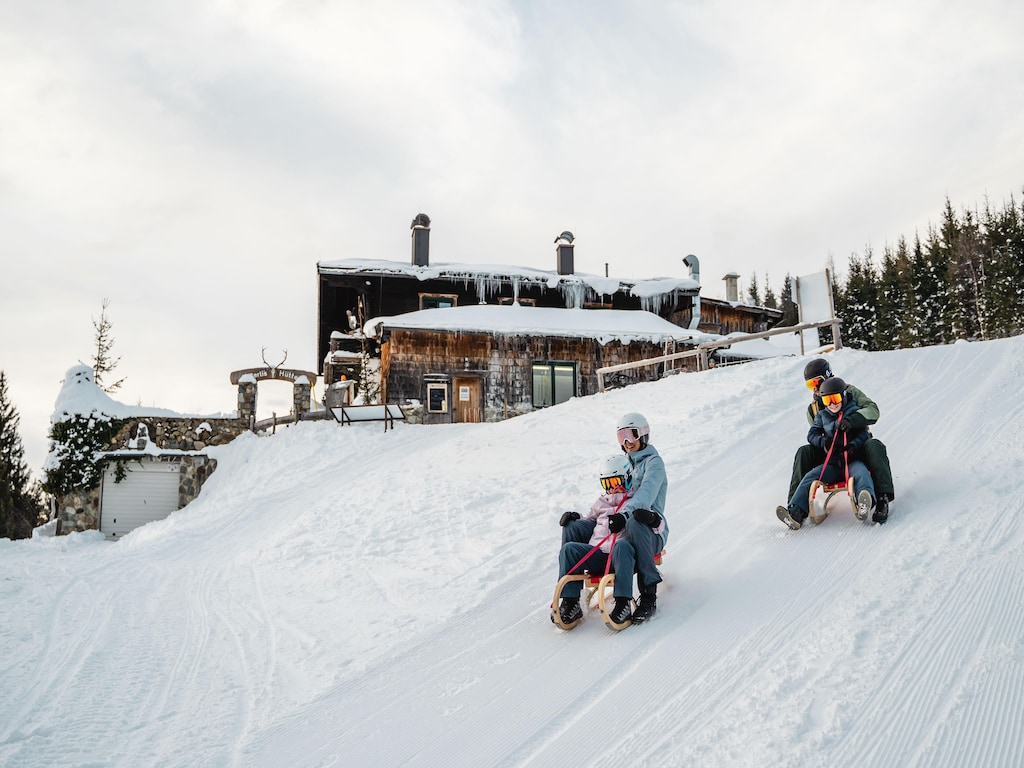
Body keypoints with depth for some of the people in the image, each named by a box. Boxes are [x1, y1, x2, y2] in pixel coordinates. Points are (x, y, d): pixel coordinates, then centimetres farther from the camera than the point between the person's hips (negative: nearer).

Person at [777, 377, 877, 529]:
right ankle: (796, 512, -32)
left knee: (861, 472, -36)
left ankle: (864, 504, -64)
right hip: (831, 463, 3)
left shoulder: (855, 412, 5)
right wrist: (823, 441, -11)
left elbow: (863, 434, 0)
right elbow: (812, 435, 12)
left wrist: (854, 445, -22)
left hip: (853, 460, -3)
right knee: (810, 477, -19)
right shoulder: (822, 416, 15)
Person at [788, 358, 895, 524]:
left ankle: (882, 499, -42)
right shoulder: (813, 409, 11)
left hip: (858, 448, -3)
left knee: (875, 446, -36)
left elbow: (873, 410, -13)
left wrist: (852, 419, -33)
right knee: (804, 452, -22)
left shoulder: (849, 391, 2)